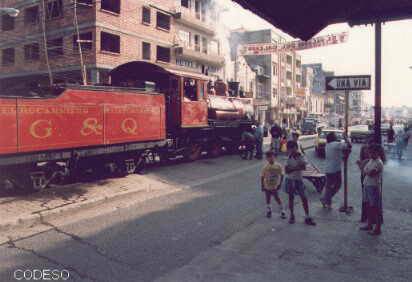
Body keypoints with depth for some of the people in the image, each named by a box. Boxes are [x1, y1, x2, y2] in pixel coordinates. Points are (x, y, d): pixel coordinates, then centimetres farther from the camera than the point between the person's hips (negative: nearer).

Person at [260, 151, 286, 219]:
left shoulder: (278, 166, -12)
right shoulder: (265, 167, -12)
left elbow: (281, 175, -3)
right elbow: (262, 177, -6)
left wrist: (280, 184, -7)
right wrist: (262, 186, -6)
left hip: (275, 186, -1)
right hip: (267, 187, 1)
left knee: (277, 199, 4)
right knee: (268, 199, 14)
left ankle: (282, 212, 17)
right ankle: (268, 211, 34)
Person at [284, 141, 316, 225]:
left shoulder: (301, 157, -4)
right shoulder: (289, 159, -5)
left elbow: (303, 167, -19)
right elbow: (286, 170, -14)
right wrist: (296, 168, -21)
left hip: (299, 179, 0)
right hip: (290, 180, 0)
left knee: (304, 198, -3)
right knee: (291, 198, 9)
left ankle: (307, 217, 5)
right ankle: (292, 215, 25)